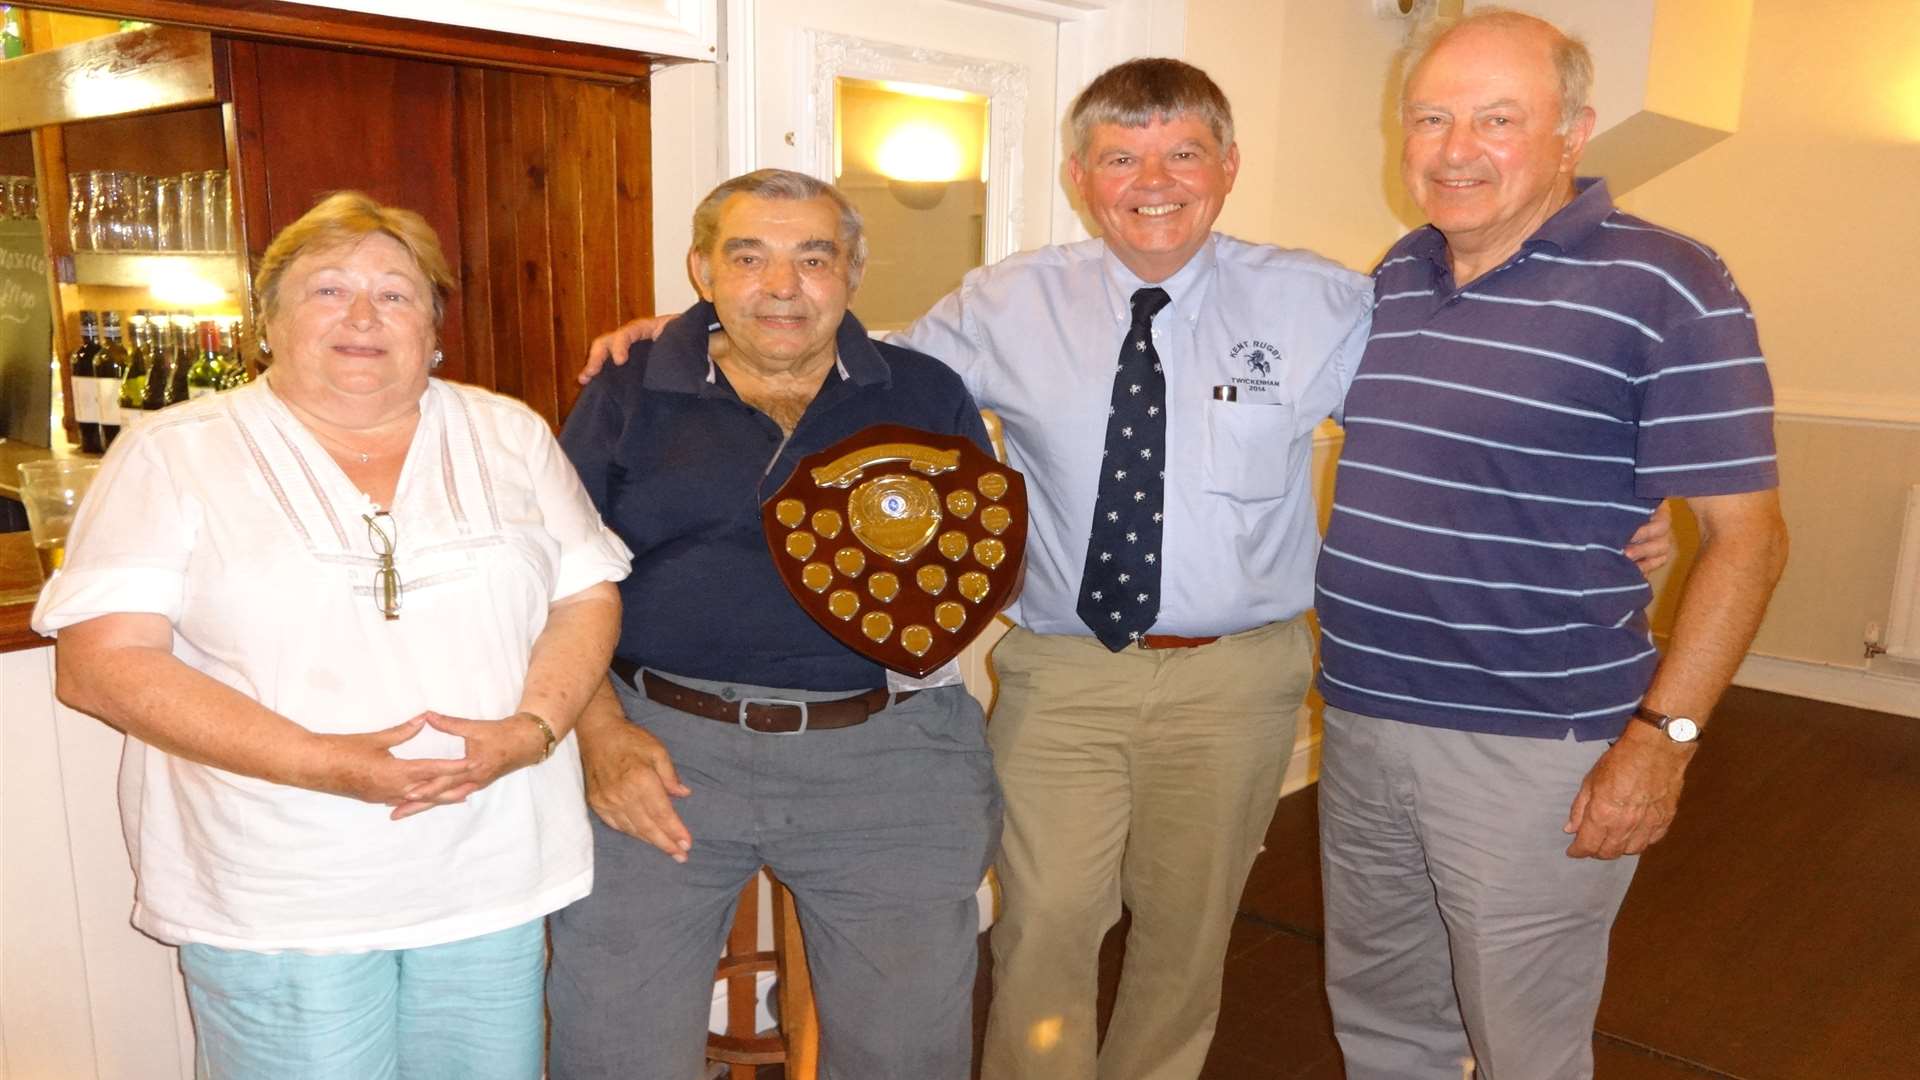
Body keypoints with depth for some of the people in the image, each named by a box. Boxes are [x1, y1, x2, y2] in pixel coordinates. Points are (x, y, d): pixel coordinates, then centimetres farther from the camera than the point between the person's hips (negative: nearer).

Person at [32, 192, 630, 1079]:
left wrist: (531, 729, -14)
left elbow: (587, 598, 6)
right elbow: (100, 664, -9)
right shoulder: (177, 455, -2)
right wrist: (321, 763, -20)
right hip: (276, 899, -2)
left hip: (491, 875, 3)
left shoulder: (510, 437, 7)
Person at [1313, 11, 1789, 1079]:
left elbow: (1748, 533, -11)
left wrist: (1664, 734, -17)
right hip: (1360, 723, 6)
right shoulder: (1396, 274, 8)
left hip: (1534, 749, -5)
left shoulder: (1665, 288, -11)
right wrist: (1341, 653, 12)